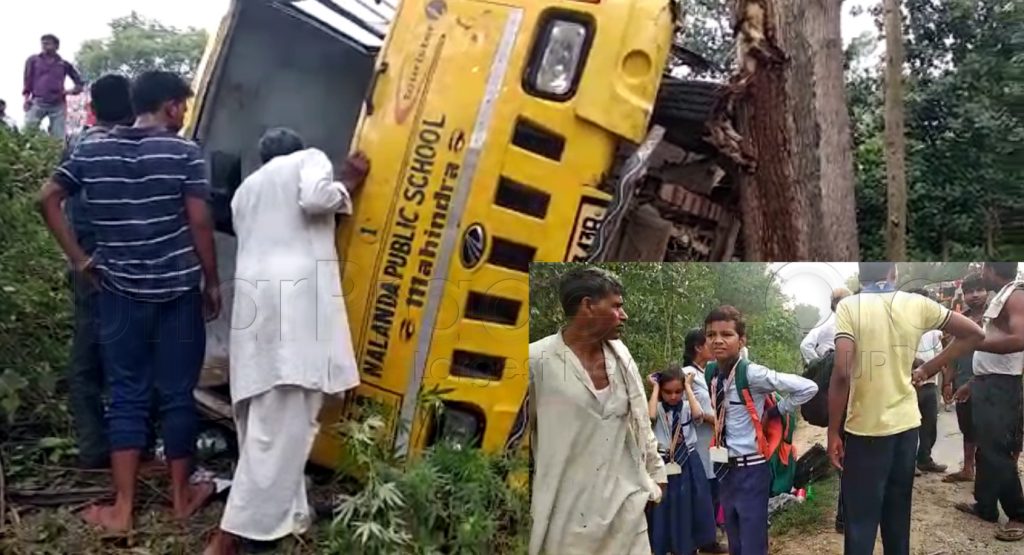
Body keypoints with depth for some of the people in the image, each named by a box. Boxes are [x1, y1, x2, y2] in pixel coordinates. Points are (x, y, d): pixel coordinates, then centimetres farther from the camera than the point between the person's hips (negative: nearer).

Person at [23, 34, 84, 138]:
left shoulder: (64, 64, 12)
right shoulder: (33, 60, 12)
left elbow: (80, 82, 19)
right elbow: (28, 80, 10)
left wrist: (72, 91, 2)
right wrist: (26, 97, -1)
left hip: (58, 105, 1)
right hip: (38, 102, 0)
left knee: (58, 137, -2)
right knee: (28, 129, -12)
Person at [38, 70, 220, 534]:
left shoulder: (91, 152, 5)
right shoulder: (185, 153, -7)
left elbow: (48, 199, 7)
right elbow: (200, 224, -9)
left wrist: (78, 258, 10)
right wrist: (212, 282, 1)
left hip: (119, 291, 3)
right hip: (177, 290, -3)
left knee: (126, 395, 9)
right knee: (177, 393, 8)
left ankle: (121, 509, 10)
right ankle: (181, 495, 21)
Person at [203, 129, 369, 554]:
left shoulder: (245, 189, 31)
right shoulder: (310, 159, 12)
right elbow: (314, 198, -9)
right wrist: (347, 184, 9)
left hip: (254, 293, 7)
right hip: (297, 292, -7)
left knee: (263, 418, 13)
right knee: (282, 424, -7)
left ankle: (284, 515, 21)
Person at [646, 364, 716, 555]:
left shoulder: (688, 406, 1)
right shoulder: (658, 408, -4)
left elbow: (698, 414, -21)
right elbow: (650, 416, -26)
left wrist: (688, 387, -12)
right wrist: (655, 388, -15)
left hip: (689, 465, 2)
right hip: (664, 465, -2)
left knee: (690, 510, 12)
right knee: (663, 512, 5)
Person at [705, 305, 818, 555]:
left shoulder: (752, 374, -18)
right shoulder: (711, 375, 2)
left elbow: (808, 388, -19)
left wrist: (776, 411, -9)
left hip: (751, 470, -6)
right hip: (725, 469, 6)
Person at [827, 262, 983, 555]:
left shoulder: (848, 306, -11)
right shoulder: (917, 304, 1)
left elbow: (842, 373, -19)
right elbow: (974, 333, 10)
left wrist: (833, 433, -11)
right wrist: (928, 369, 11)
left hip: (865, 429, -4)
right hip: (906, 425, 4)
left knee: (860, 521, 3)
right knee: (898, 517, 18)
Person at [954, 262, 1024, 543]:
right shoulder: (1001, 297, 15)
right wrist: (973, 383, 19)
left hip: (1000, 386, -10)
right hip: (986, 383, 10)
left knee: (998, 451, -7)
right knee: (986, 448, 15)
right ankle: (985, 505, 25)